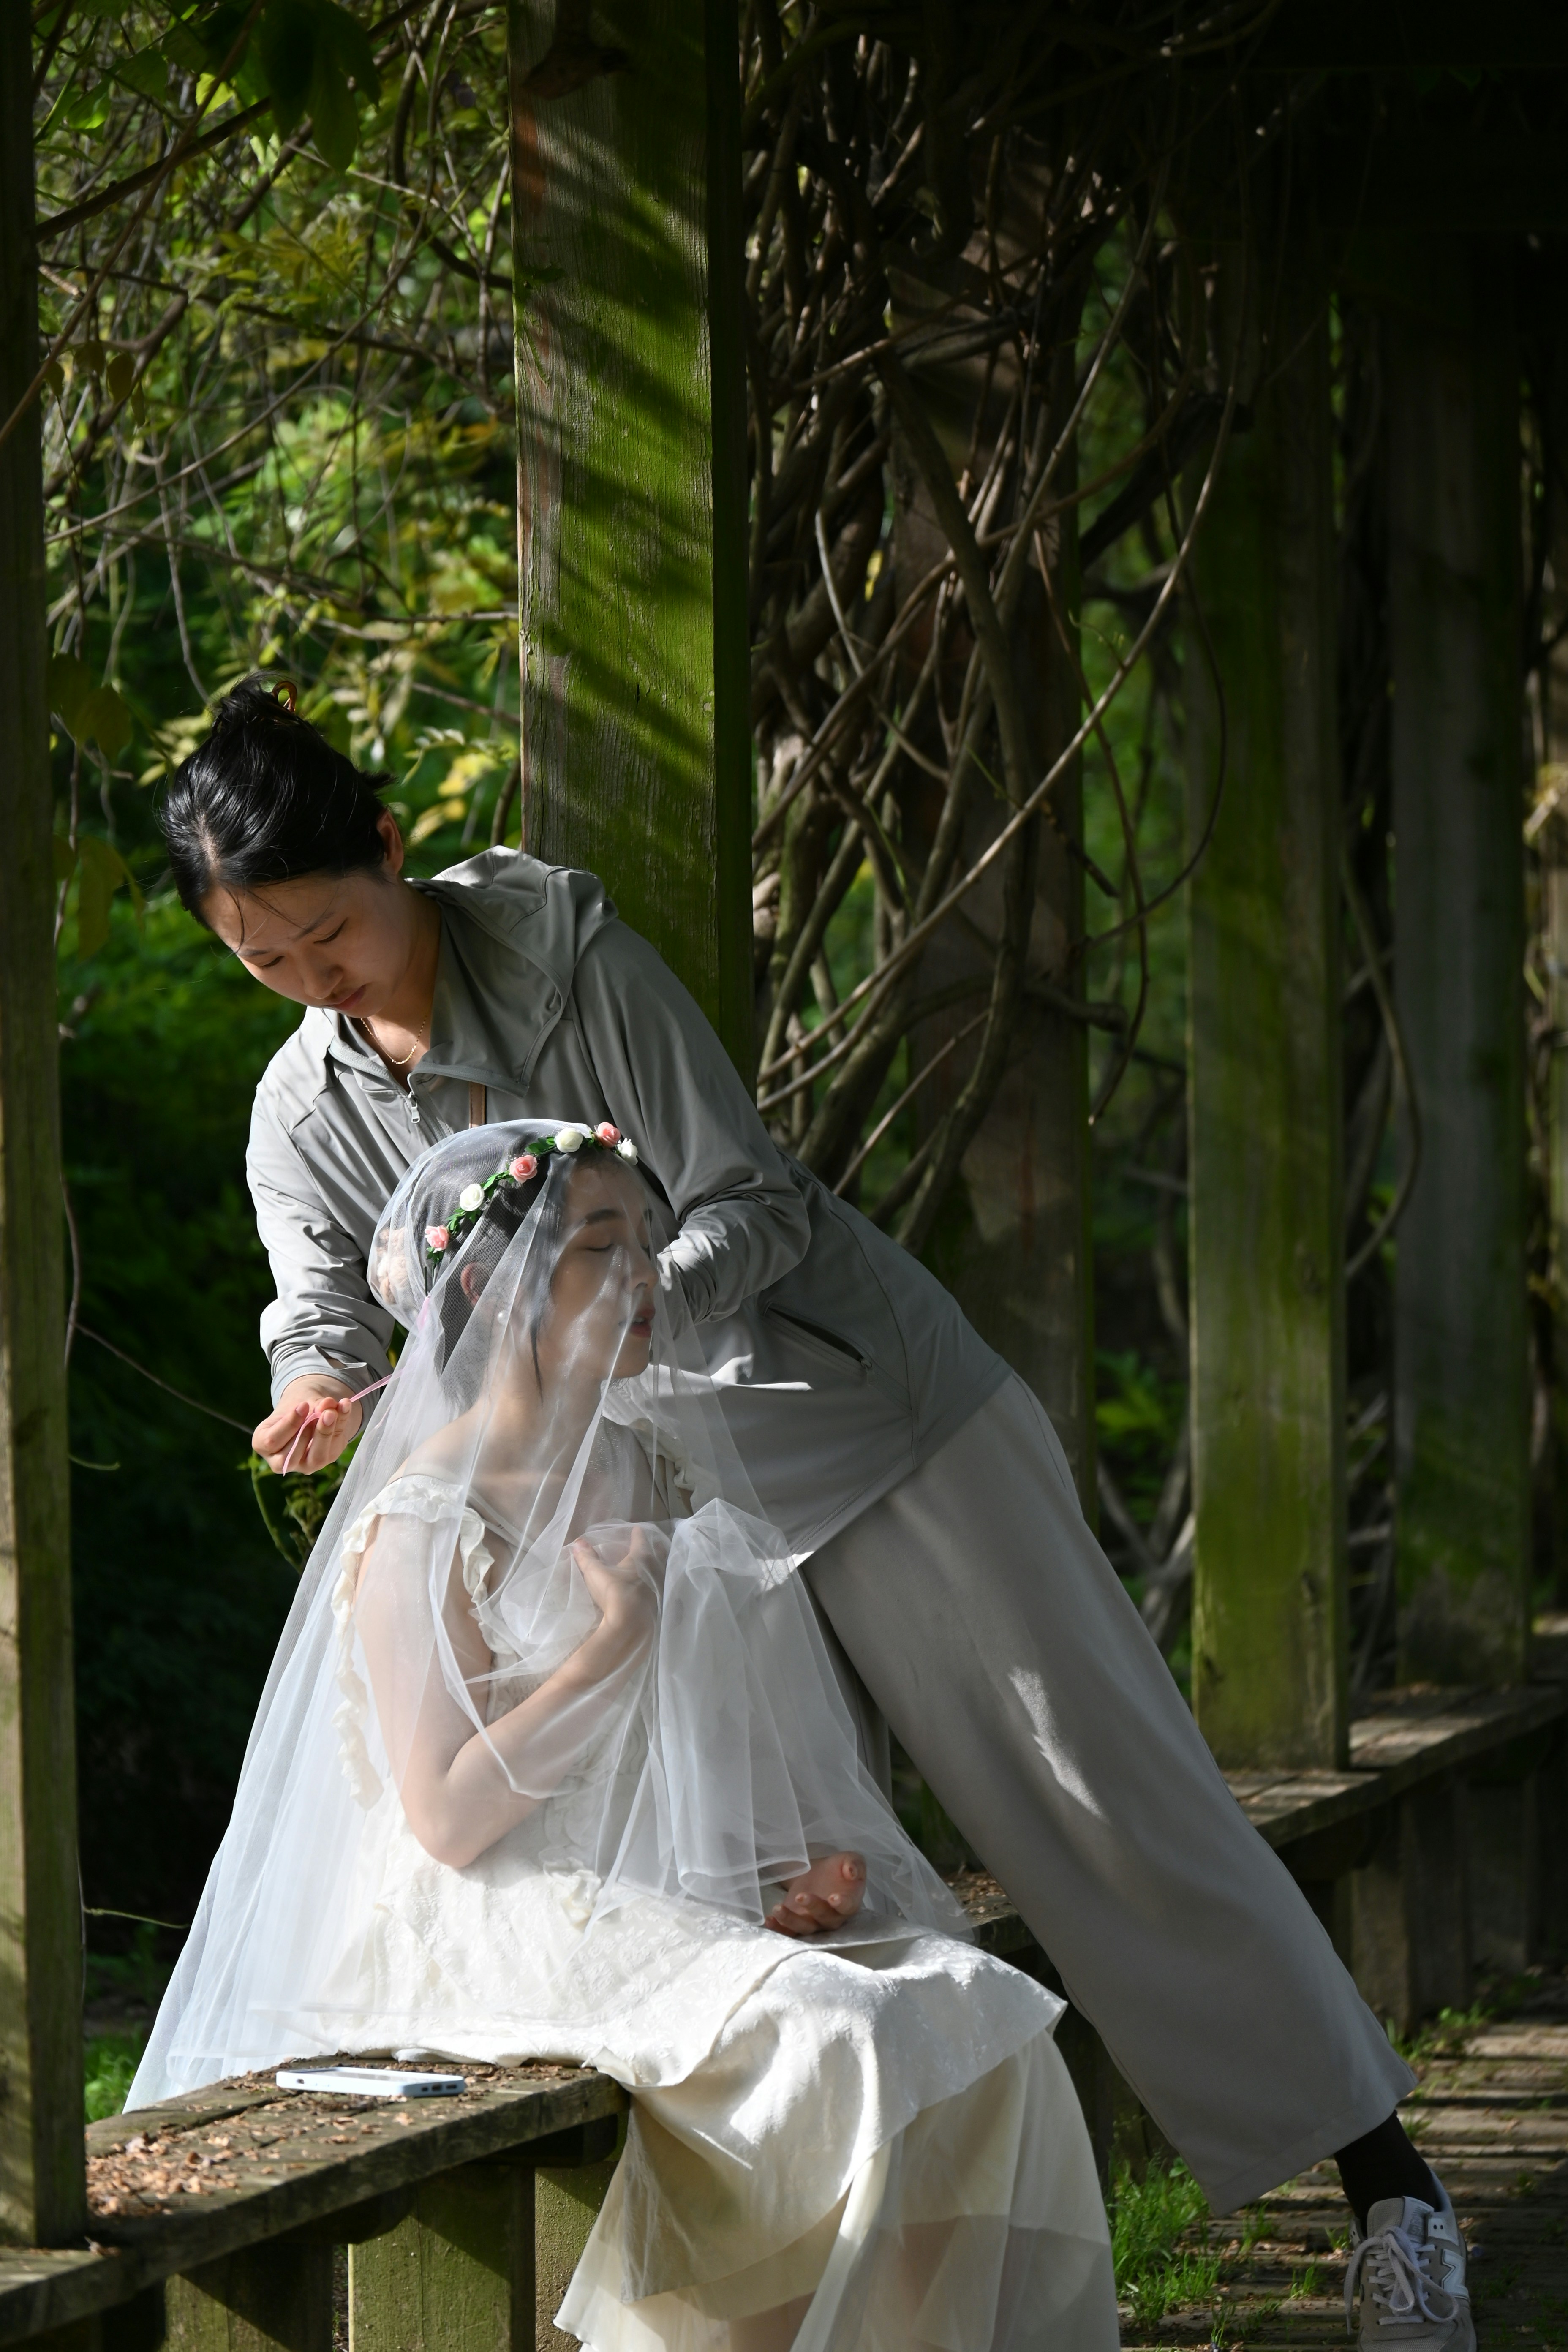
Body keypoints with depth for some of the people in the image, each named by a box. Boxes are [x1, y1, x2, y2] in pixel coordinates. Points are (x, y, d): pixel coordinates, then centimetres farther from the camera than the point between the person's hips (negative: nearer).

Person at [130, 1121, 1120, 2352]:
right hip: (517, 1929, -8)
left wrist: (813, 1860, 4)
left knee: (981, 2012, -16)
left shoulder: (656, 1473, 16)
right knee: (831, 2035, -31)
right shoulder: (421, 1533, -8)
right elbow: (447, 1820, -16)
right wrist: (615, 1642, -18)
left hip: (697, 1906, 8)